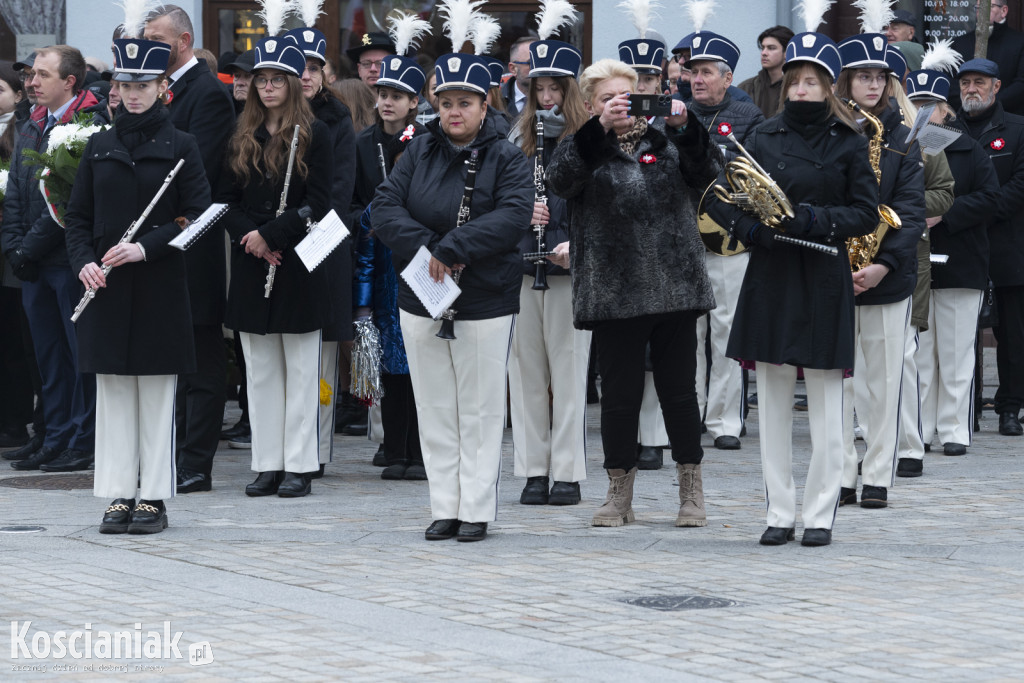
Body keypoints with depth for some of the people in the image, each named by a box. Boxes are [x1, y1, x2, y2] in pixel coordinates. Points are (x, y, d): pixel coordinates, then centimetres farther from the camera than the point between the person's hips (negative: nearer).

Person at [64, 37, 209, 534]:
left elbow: (197, 215, -5)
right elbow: (78, 216, 11)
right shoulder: (99, 147, 9)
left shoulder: (180, 147, 0)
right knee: (112, 393, 4)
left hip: (159, 286, -3)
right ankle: (119, 495, 9)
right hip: (107, 288, 3)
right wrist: (84, 261, -7)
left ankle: (154, 498, 6)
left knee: (156, 394, 1)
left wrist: (144, 248, -16)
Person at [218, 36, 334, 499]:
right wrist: (249, 237, -10)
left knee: (300, 369, 1)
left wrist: (271, 235, -15)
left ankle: (299, 465, 5)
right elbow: (227, 200, 8)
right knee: (260, 370, 6)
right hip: (251, 266, 4)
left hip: (298, 265, -4)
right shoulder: (242, 137, 10)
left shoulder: (314, 134, -3)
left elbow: (318, 203, -9)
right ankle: (267, 464, 12)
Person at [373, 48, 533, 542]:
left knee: (479, 410, 2)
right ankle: (445, 509, 14)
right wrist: (425, 249, -19)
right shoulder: (418, 153, 5)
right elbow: (385, 208, -3)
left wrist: (451, 248, -25)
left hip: (485, 304, -3)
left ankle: (476, 510, 9)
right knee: (434, 410, 7)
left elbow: (514, 215, -19)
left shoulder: (505, 158, -3)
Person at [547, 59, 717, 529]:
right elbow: (560, 181, -16)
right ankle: (619, 494, 14)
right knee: (619, 395, 3)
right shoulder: (585, 149, 6)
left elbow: (703, 174, -6)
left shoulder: (666, 142, 11)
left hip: (675, 290, 1)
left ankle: (691, 492, 14)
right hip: (613, 292, -1)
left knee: (679, 390, 4)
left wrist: (684, 125, -23)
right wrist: (600, 128, -27)